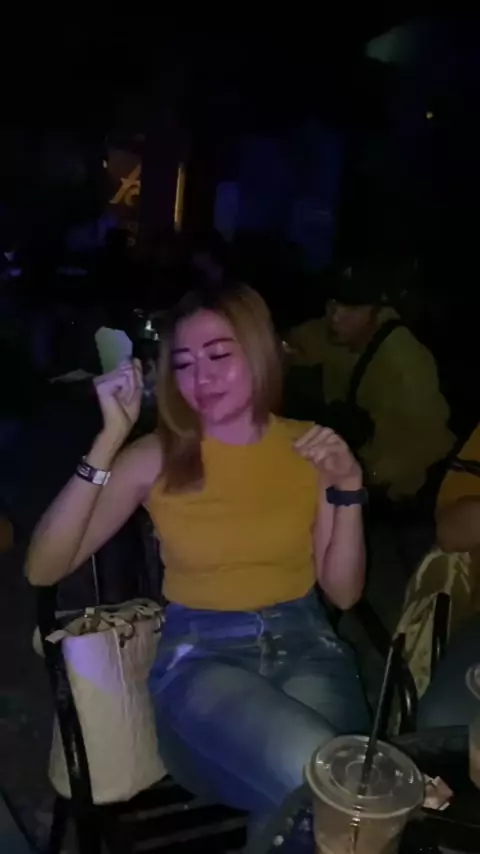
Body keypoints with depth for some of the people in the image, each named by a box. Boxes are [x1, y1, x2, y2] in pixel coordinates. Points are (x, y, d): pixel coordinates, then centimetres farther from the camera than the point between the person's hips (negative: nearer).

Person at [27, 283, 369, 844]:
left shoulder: (310, 448, 2)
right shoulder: (156, 457, -3)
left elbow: (343, 592, 4)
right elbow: (43, 569, -12)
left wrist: (348, 488, -12)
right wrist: (110, 439, -19)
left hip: (305, 644, 2)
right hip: (200, 656, -2)